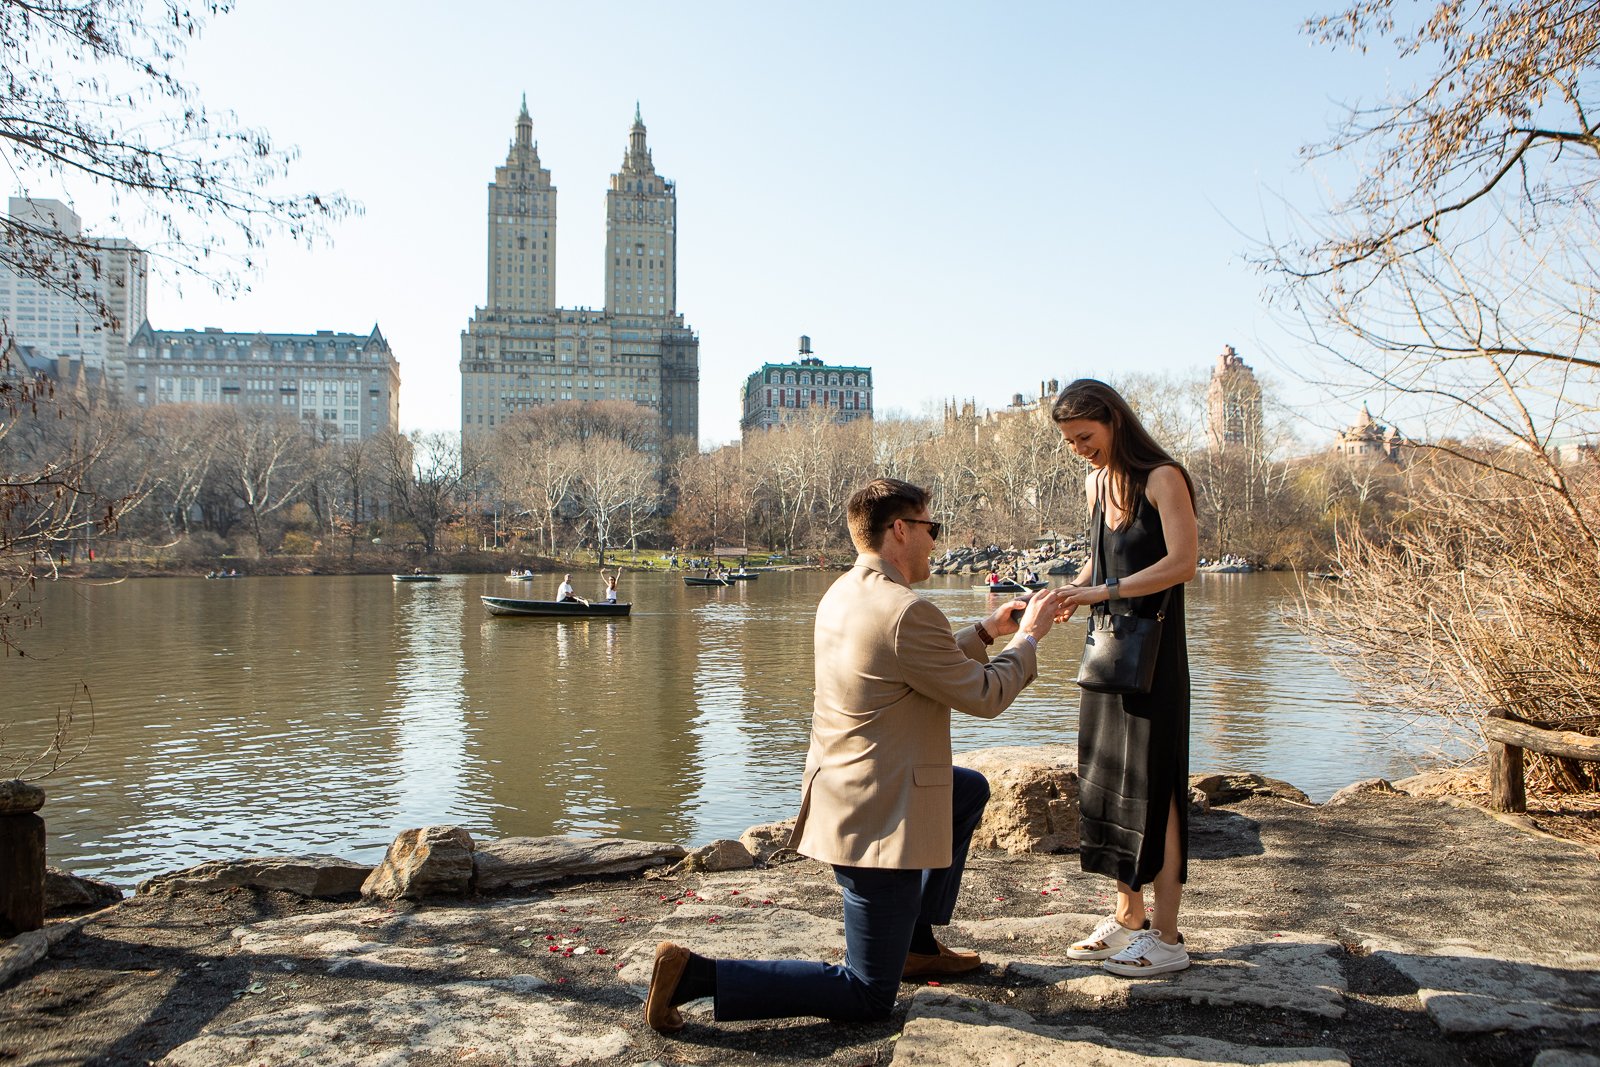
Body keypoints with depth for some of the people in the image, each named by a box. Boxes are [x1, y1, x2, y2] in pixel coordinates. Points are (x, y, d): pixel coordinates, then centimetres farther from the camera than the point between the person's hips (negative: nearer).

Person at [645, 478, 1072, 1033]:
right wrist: (1029, 636, 4)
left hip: (838, 790, 10)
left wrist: (985, 630, 23)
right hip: (878, 819, -10)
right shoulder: (908, 612, -22)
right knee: (868, 997, 3)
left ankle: (917, 944, 32)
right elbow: (984, 696, -11)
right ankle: (695, 973, -6)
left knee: (972, 790, 31)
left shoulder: (841, 594, 7)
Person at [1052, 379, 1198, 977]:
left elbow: (1182, 562, -21)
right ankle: (1128, 920, 23)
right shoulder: (1095, 483, 12)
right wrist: (1070, 593, 2)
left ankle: (1167, 938, 6)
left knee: (1154, 790, -3)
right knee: (1107, 784, 11)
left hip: (1154, 653, -8)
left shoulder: (1162, 478, -11)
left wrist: (1103, 590, -24)